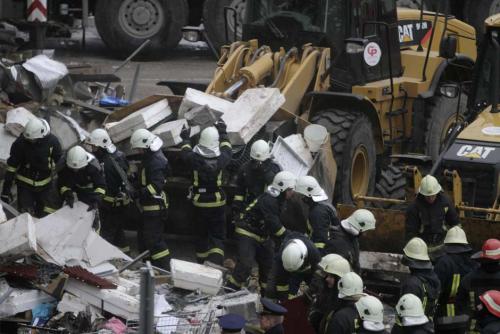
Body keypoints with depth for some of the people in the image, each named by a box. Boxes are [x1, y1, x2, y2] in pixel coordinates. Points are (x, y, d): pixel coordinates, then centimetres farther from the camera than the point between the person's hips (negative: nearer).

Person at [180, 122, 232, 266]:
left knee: (202, 233, 19)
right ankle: (215, 263, -14)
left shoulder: (195, 159, -15)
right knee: (218, 236, 4)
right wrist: (223, 133, 24)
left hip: (199, 203, 1)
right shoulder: (220, 159, -15)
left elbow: (186, 153, 9)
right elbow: (227, 150, 8)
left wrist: (185, 139, 29)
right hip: (217, 202, -1)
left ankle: (201, 263, 28)